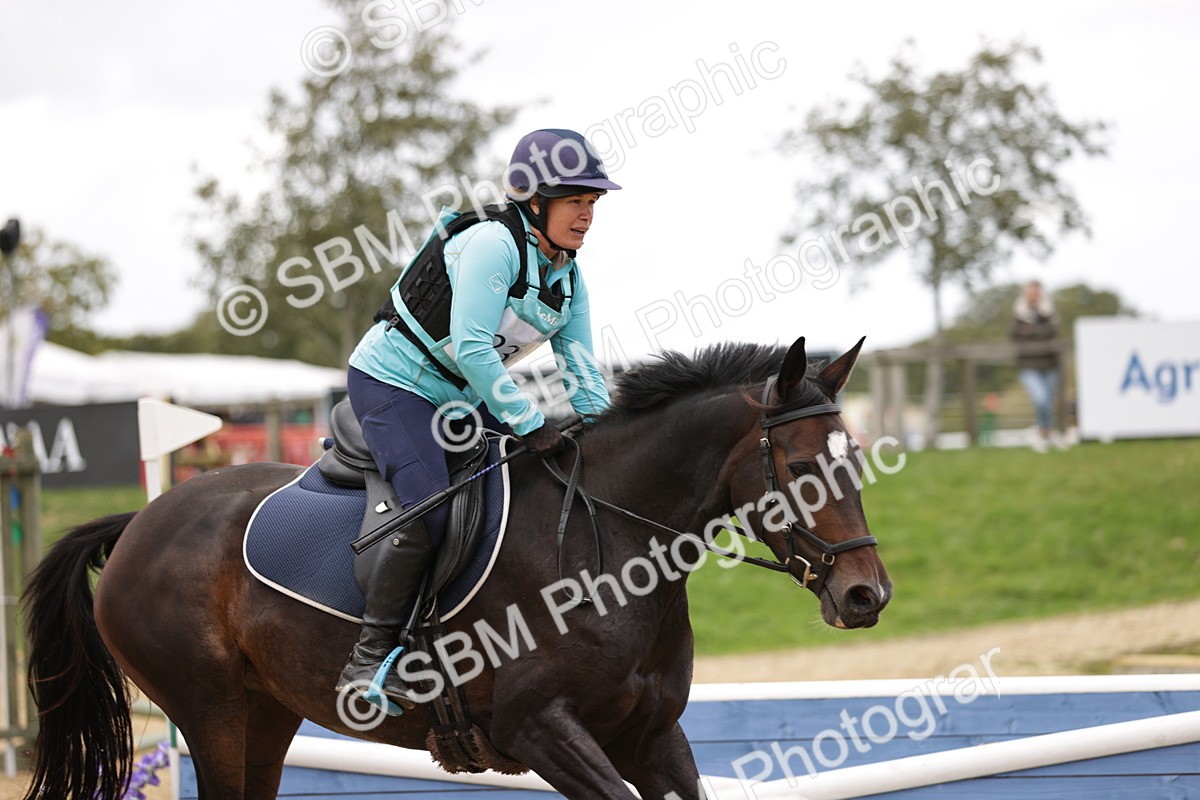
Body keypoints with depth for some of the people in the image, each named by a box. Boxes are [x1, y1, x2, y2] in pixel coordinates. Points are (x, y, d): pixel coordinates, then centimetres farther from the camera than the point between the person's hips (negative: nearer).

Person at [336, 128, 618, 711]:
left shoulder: (567, 275, 4)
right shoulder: (494, 244, -23)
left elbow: (580, 368, 5)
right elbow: (470, 349, -30)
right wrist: (530, 425, -28)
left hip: (463, 397, 9)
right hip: (393, 384, -9)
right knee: (429, 512, -28)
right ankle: (371, 657, -19)